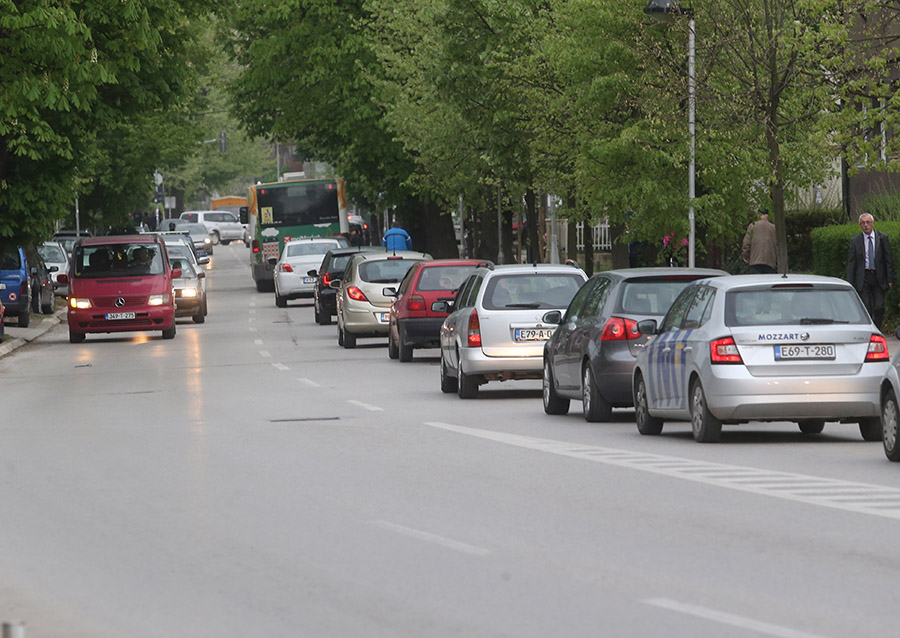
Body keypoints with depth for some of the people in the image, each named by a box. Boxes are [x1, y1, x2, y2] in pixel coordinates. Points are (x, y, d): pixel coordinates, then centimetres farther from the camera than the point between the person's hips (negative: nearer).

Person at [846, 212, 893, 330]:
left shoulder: (882, 238, 3)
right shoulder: (855, 241, 4)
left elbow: (889, 260, 5)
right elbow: (851, 263, 4)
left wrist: (890, 279, -1)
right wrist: (850, 283, -3)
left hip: (879, 278, 0)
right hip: (863, 278, 0)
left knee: (879, 307, -7)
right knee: (866, 308, -4)